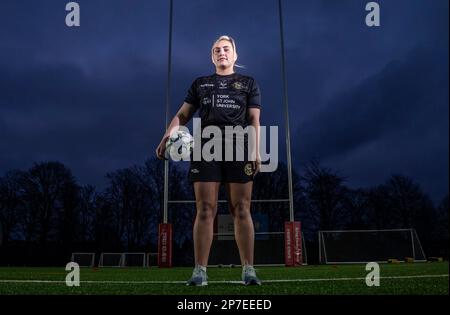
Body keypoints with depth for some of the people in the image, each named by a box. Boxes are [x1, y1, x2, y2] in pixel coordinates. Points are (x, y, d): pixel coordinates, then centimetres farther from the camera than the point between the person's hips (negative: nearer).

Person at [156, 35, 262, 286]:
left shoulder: (248, 83, 18)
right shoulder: (200, 84, 21)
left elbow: (254, 119, 8)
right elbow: (183, 115, 16)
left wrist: (256, 151, -5)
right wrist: (168, 135, -2)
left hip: (238, 150, -1)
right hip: (206, 149, 1)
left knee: (241, 210, -4)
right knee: (205, 210, -5)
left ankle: (248, 269, 0)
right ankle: (200, 271, -3)